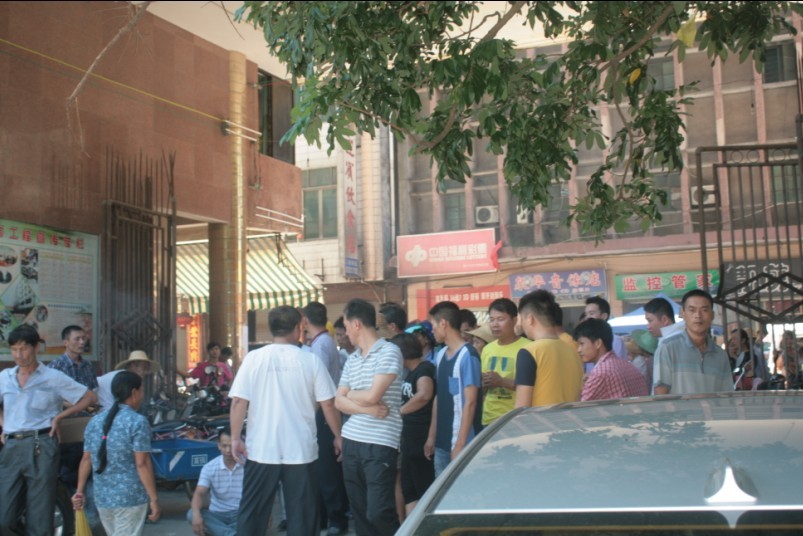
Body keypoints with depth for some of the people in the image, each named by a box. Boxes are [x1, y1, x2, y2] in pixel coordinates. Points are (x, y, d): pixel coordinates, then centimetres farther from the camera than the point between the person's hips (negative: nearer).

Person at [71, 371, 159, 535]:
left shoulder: (94, 421, 8)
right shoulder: (137, 422, -11)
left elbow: (86, 460, 9)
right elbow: (142, 464, -15)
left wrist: (80, 491, 17)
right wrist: (154, 499, -12)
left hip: (102, 497, 6)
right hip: (130, 497, -6)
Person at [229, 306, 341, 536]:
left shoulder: (254, 358, -4)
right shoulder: (311, 360, -3)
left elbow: (238, 401, -7)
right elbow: (328, 404, -1)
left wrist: (235, 438, 2)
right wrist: (338, 436, 12)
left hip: (261, 450, 0)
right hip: (301, 450, 0)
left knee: (251, 512, 12)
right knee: (302, 513, 9)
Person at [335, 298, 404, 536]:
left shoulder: (389, 351, -8)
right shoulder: (352, 359, 13)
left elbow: (372, 396, -16)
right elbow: (339, 402, 7)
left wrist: (350, 394, 4)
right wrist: (367, 408, -10)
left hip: (380, 444, -7)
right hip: (351, 441, 7)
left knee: (379, 513, -9)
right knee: (360, 512, 10)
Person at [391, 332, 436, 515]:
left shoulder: (425, 369, -17)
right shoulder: (411, 371, 13)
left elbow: (424, 395, -35)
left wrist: (400, 410, -24)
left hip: (422, 439, -10)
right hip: (410, 438, 10)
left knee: (425, 489, 0)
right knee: (408, 488, 16)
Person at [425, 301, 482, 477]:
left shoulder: (467, 355, -14)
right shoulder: (440, 355, 10)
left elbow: (470, 403, -16)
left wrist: (460, 444, -17)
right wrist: (432, 436, 15)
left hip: (461, 443, -7)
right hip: (441, 442, 7)